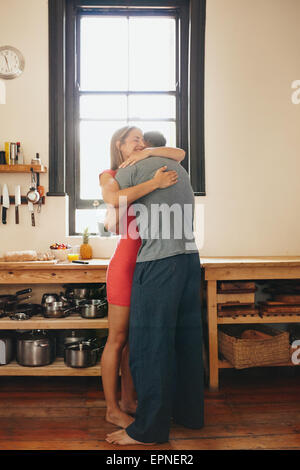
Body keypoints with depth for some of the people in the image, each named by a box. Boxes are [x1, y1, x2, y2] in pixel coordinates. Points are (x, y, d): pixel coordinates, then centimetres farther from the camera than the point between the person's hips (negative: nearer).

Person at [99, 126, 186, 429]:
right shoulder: (109, 176, -1)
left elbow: (180, 154, 10)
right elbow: (113, 199, -25)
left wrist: (145, 153, -3)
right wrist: (154, 184, -27)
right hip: (126, 264, -7)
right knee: (117, 339, 3)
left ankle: (128, 401, 28)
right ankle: (112, 409, 17)